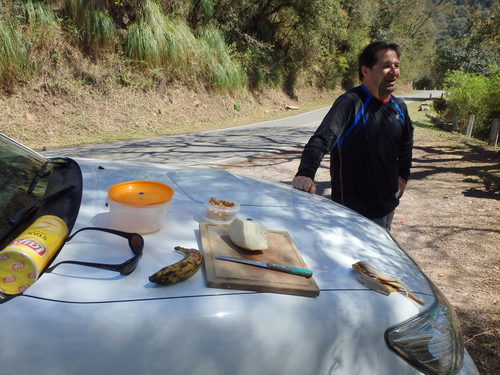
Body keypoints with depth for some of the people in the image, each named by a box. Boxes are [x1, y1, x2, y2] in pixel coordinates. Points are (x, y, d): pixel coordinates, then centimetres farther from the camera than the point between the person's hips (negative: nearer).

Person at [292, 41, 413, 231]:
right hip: (352, 208, -7)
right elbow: (321, 140, -33)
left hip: (387, 206, 8)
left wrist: (403, 175, 16)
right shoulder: (350, 103, -19)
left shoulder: (399, 107, 5)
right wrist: (306, 174, -49)